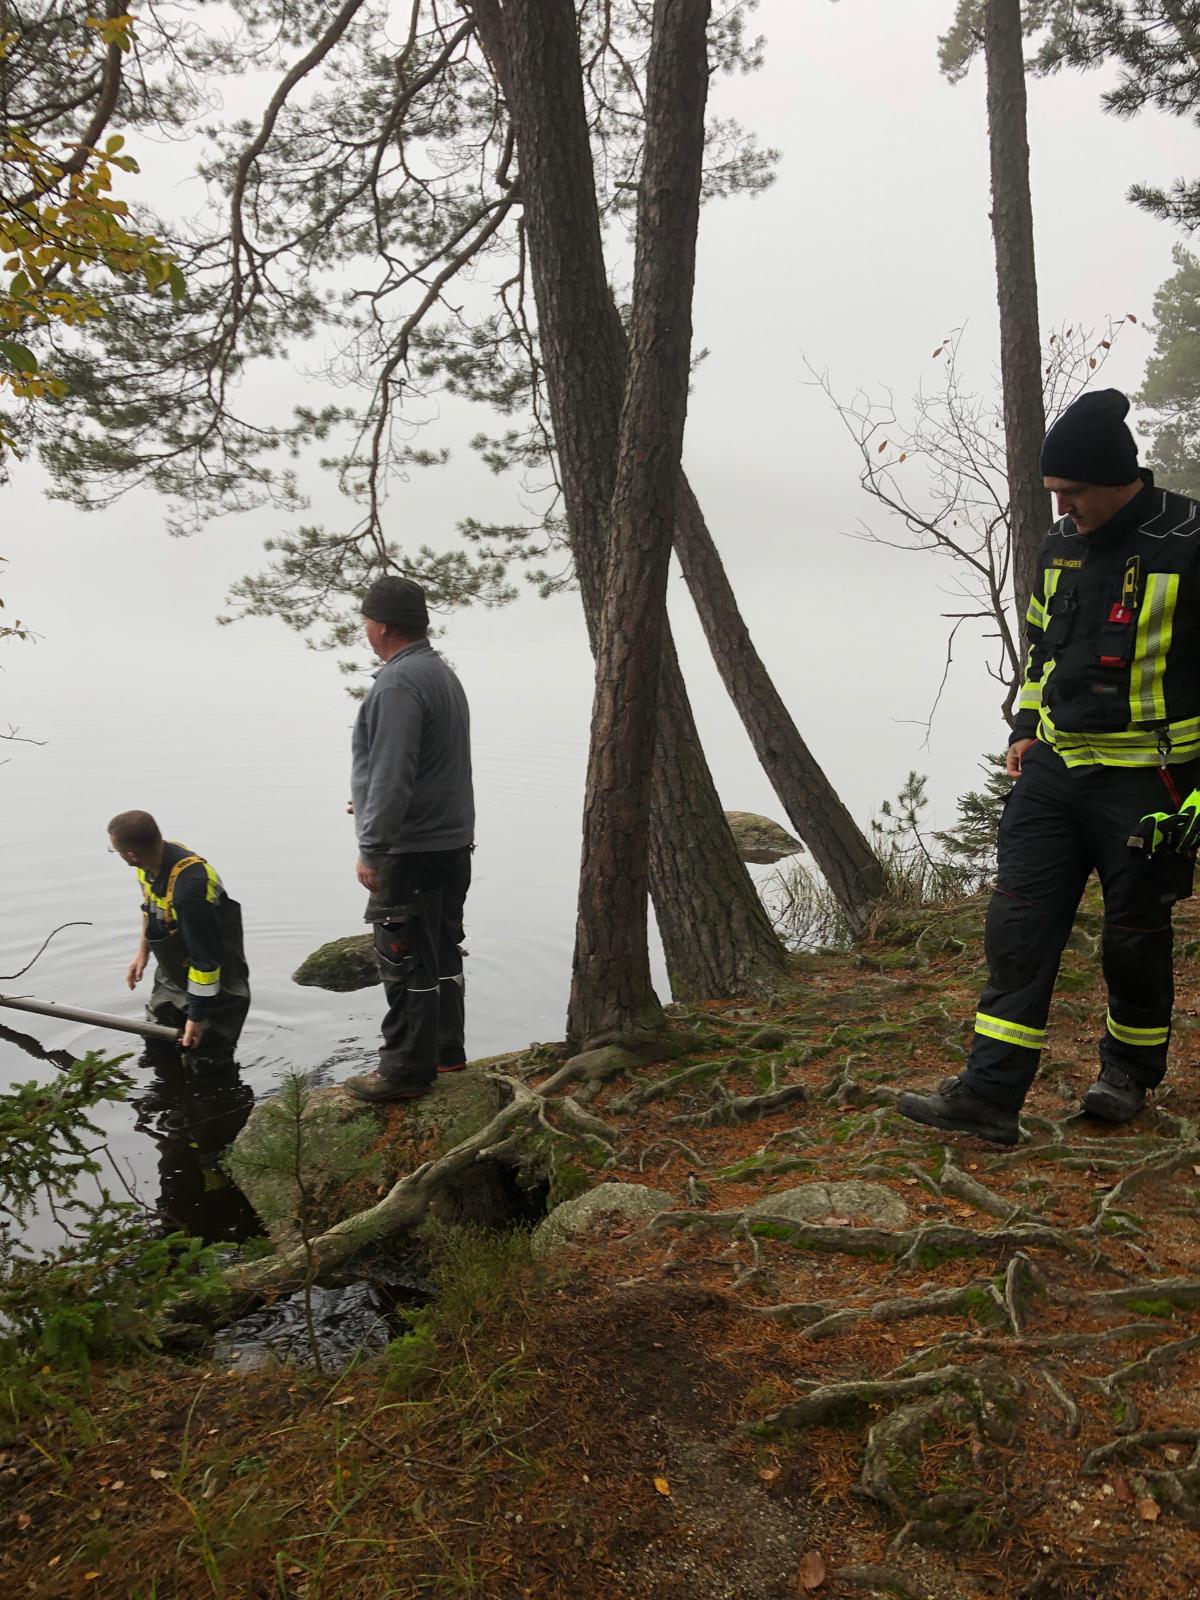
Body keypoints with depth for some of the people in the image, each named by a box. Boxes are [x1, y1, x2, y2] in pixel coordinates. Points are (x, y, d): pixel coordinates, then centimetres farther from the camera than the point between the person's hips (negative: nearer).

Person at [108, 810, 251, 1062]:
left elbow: (206, 958, -30)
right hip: (170, 979, 9)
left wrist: (197, 1016, -22)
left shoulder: (189, 888, -40)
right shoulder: (154, 861, -13)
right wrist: (142, 949, 16)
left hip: (213, 988, -8)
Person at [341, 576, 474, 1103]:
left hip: (411, 850, -10)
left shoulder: (398, 683, -19)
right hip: (452, 842, 10)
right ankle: (445, 1050, 29)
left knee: (404, 961, -1)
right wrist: (372, 804, 29)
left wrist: (371, 848, -21)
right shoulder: (442, 673, 14)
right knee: (441, 954, 18)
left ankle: (405, 1069, 7)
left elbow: (392, 775, -24)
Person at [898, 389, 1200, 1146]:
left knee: (1135, 935, 10)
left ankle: (1131, 1068, 34)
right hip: (1052, 768, 6)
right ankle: (989, 1095, 5)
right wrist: (1026, 728, 13)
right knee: (1018, 927, 1)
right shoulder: (1061, 545, 8)